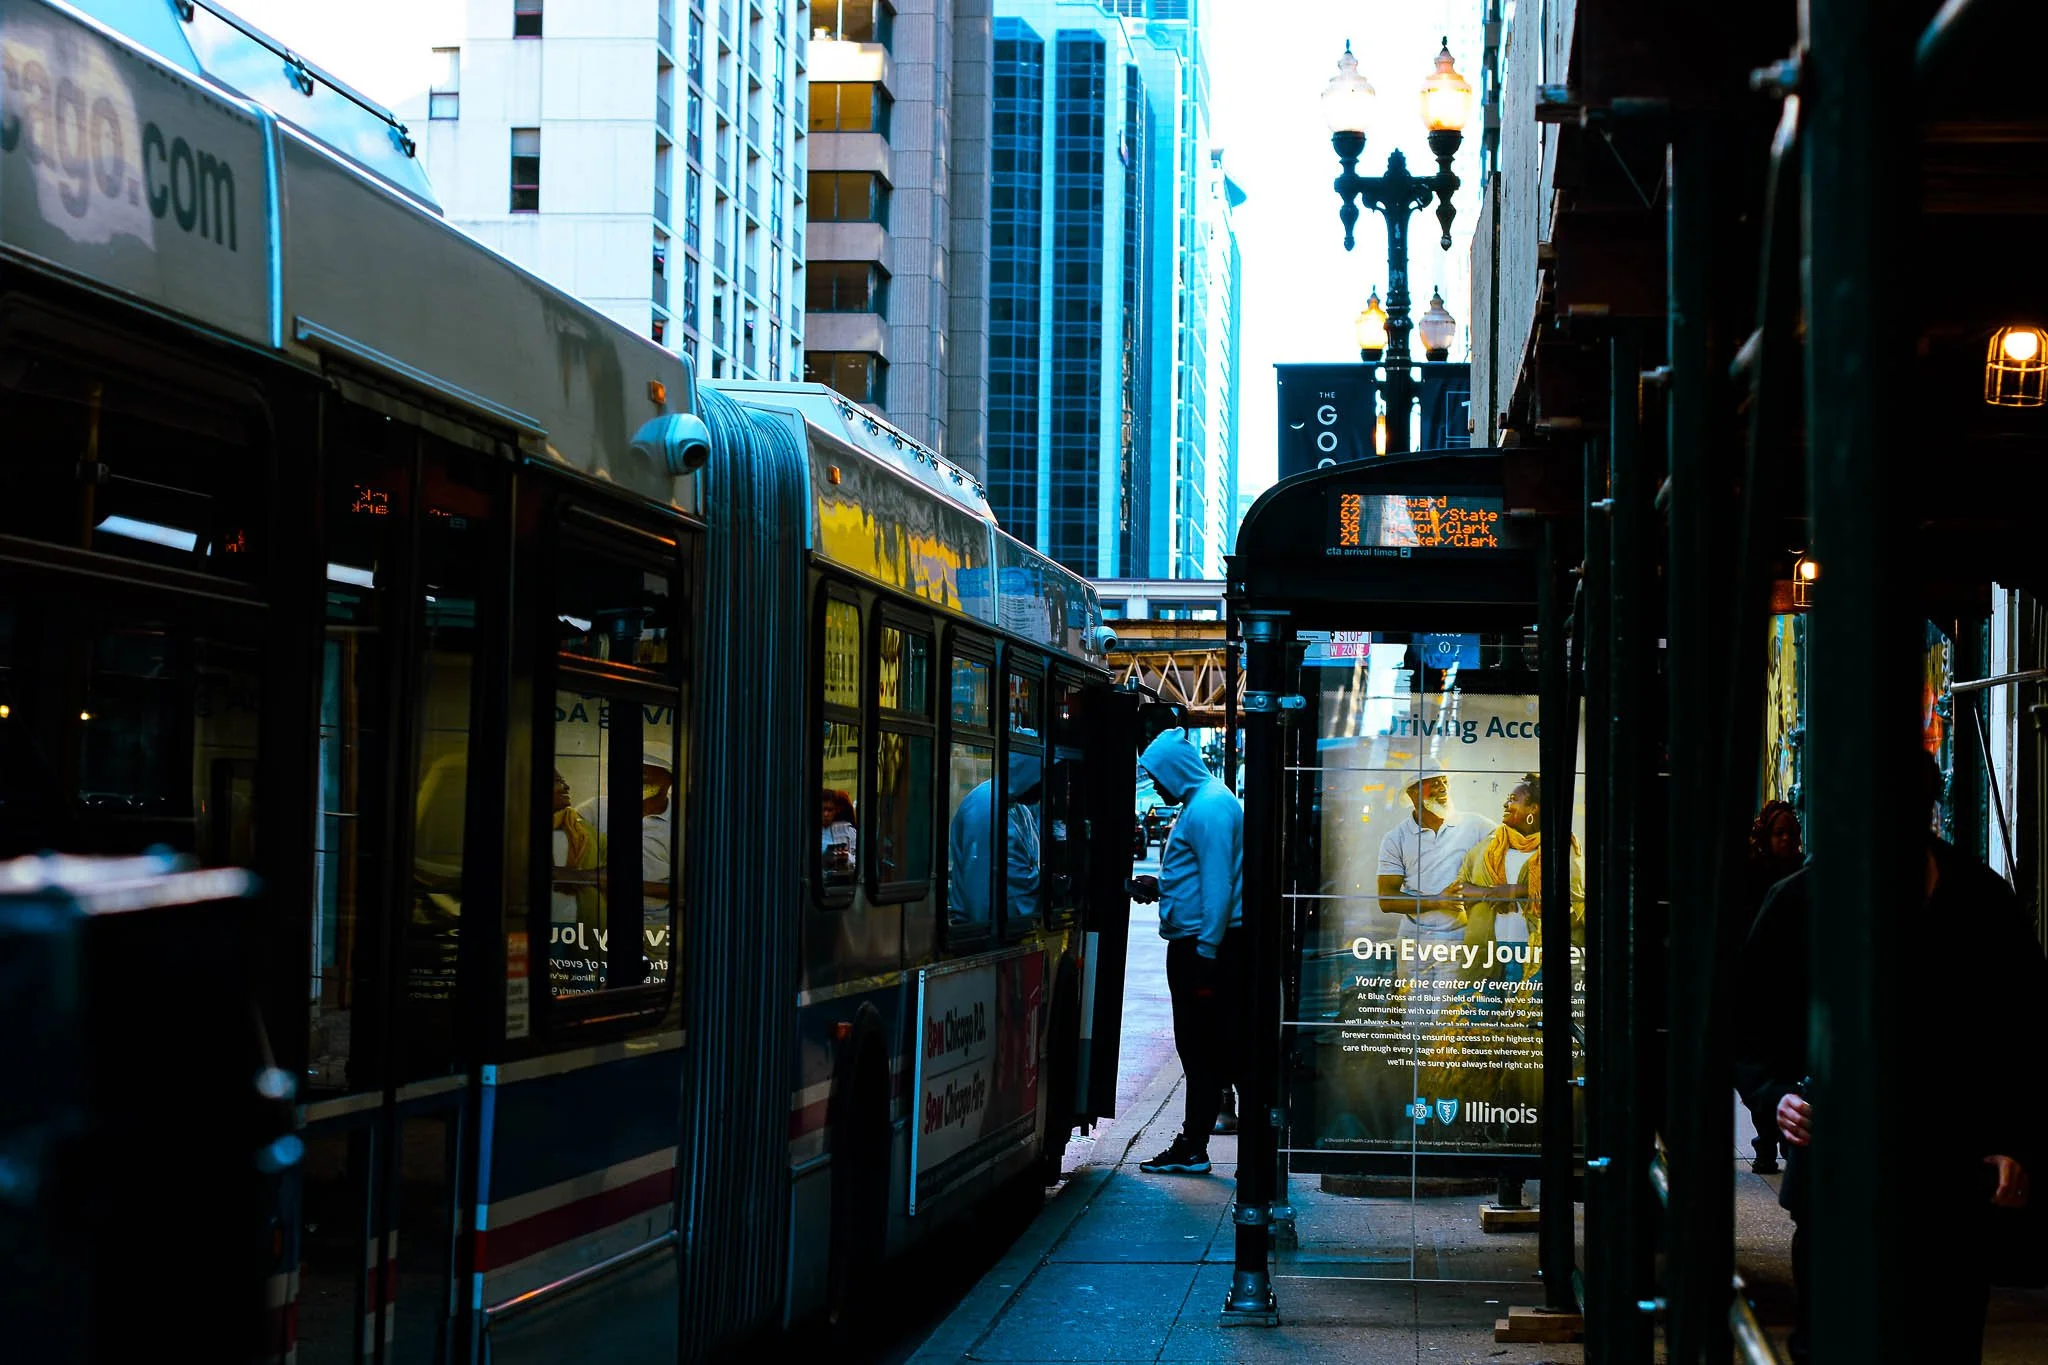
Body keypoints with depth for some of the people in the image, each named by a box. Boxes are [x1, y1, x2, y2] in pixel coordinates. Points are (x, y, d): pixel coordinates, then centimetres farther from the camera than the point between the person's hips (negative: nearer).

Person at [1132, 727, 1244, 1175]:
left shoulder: (1208, 808, -15)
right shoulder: (1202, 803, 19)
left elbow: (1217, 885, -21)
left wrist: (1207, 949, -23)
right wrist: (1159, 888, 16)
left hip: (1204, 945, -11)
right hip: (1194, 943, 11)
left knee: (1204, 1049, -7)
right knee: (1200, 1048, 12)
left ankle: (1193, 1147, -4)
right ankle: (1192, 1146, 16)